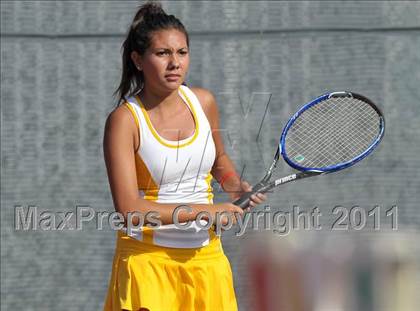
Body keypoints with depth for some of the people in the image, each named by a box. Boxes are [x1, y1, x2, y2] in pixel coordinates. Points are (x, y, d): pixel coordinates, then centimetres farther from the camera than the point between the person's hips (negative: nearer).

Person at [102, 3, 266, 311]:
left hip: (206, 257, 5)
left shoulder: (203, 102, 2)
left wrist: (235, 185, 2)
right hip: (148, 259, -4)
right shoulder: (125, 120, -14)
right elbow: (129, 209, -22)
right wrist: (205, 211, -20)